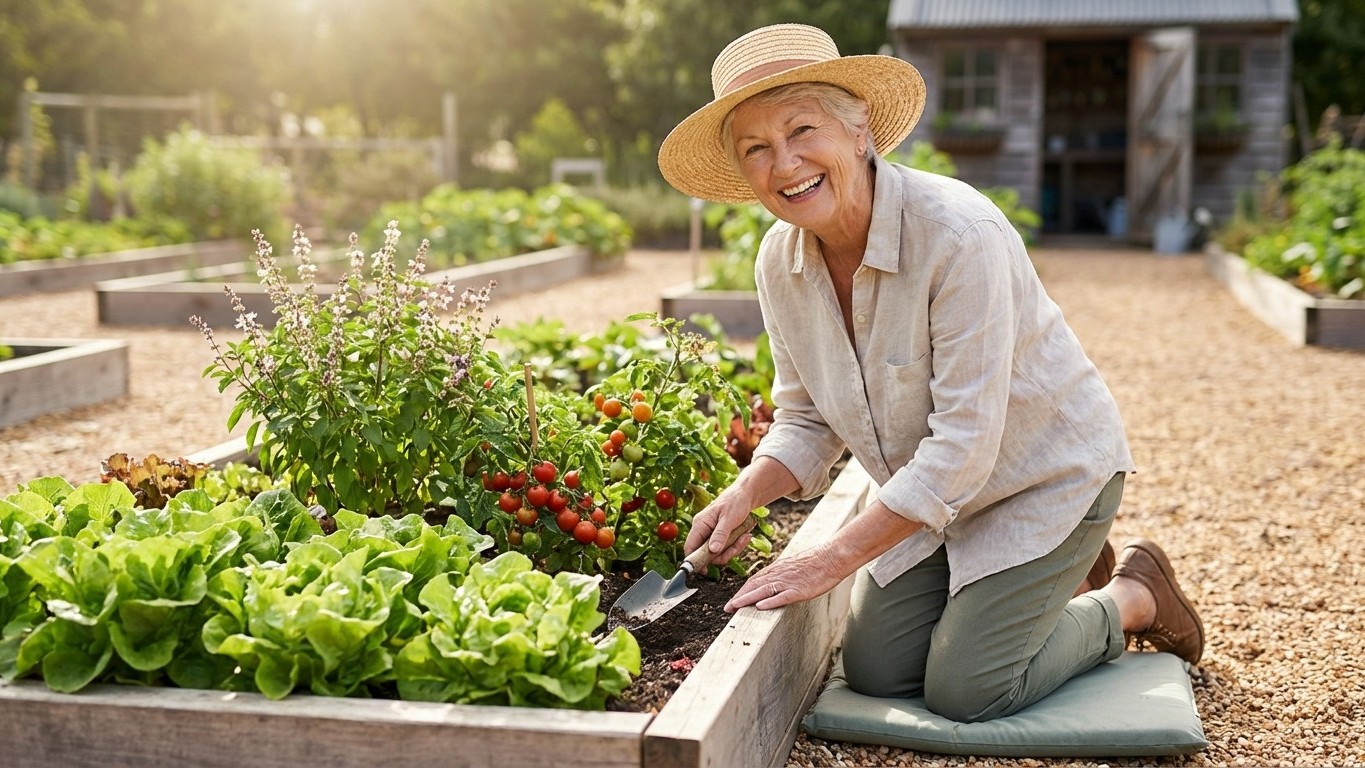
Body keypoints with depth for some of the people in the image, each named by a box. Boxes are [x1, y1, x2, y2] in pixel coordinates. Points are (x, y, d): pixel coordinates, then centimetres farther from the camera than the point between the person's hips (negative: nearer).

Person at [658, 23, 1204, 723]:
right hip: (930, 494, 7)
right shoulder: (781, 262, -11)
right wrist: (744, 495, -20)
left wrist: (833, 559, -30)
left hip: (1044, 475, -6)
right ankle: (1054, 581, 27)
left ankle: (1132, 599, 17)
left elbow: (965, 442, -31)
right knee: (875, 673, 6)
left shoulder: (959, 233, -32)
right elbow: (808, 420, 0)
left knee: (962, 692, -8)